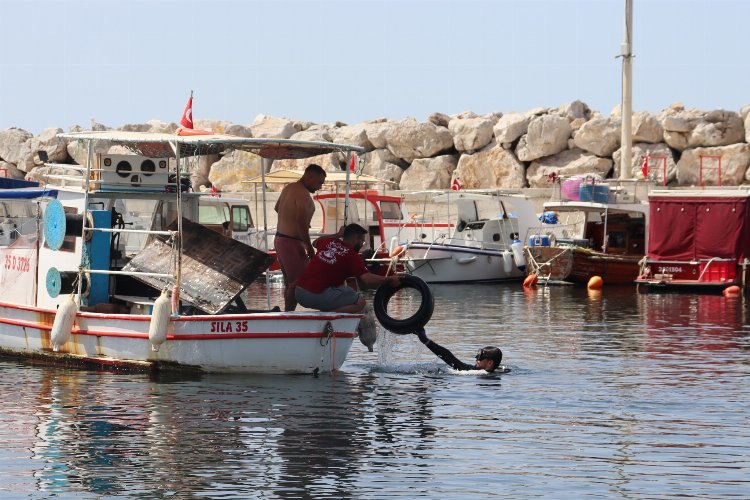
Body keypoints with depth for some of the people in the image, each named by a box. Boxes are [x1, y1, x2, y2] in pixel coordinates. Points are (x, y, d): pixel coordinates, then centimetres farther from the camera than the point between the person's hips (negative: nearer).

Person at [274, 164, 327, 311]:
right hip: (292, 243, -10)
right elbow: (301, 222, -26)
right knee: (299, 282, -10)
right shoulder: (302, 194, -18)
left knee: (289, 282, 14)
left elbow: (277, 208, 29)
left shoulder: (288, 188, 12)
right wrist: (309, 248, -21)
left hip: (280, 239, 10)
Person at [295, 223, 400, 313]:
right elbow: (367, 279, -16)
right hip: (318, 295, -8)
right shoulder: (352, 256, -5)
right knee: (360, 302, -5)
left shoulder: (330, 242, 14)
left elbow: (316, 242, 40)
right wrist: (389, 279, -2)